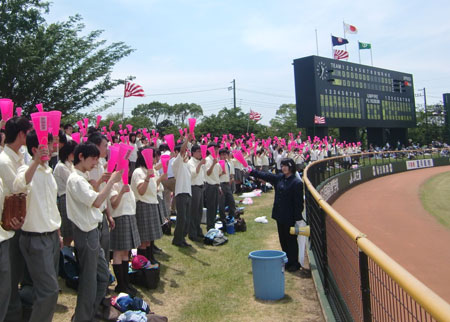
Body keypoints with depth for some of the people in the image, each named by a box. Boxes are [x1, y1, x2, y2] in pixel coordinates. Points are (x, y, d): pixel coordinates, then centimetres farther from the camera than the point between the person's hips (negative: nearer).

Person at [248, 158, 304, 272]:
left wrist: (297, 218, -17)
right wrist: (251, 171, 8)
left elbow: (298, 202, -16)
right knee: (283, 239, 16)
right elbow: (265, 175, 12)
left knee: (291, 239, 4)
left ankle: (294, 263, 18)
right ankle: (287, 261, 30)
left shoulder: (297, 182, -16)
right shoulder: (279, 178, 6)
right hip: (280, 215, 8)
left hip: (290, 217, -7)